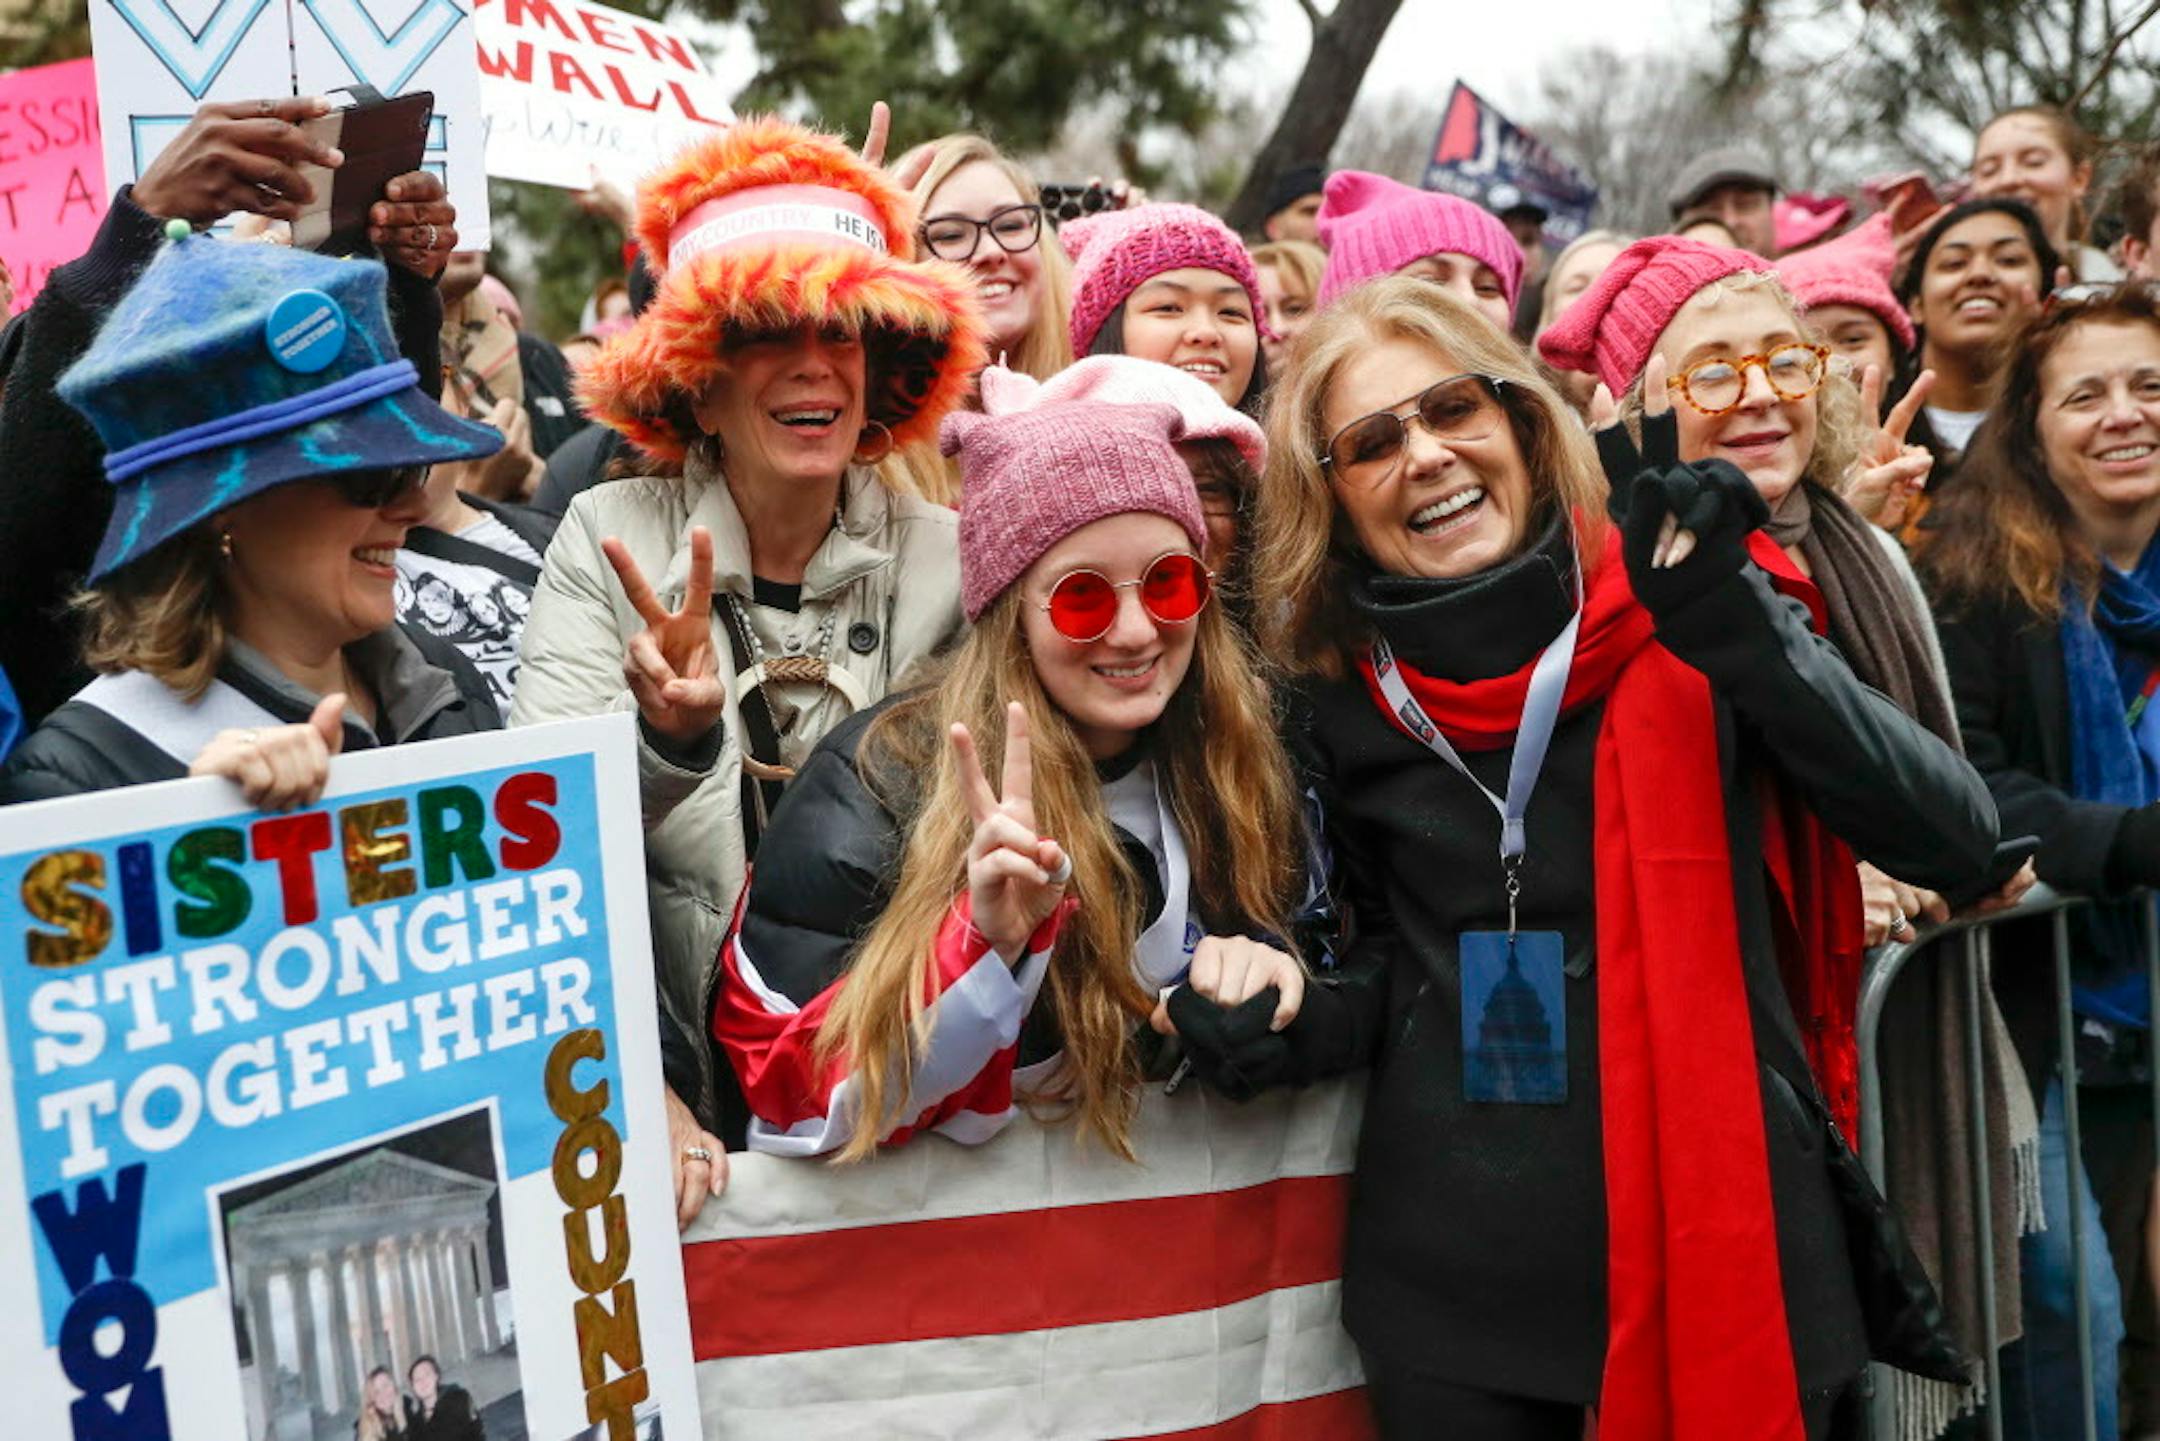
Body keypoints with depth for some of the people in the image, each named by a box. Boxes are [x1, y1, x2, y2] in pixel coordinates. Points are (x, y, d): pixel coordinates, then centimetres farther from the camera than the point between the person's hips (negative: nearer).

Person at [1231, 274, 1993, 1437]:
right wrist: (1293, 1021, -9)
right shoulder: (1340, 698, 1)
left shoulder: (1682, 620, -6)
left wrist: (1738, 628, -24)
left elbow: (1952, 842, -13)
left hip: (1721, 1244, -2)